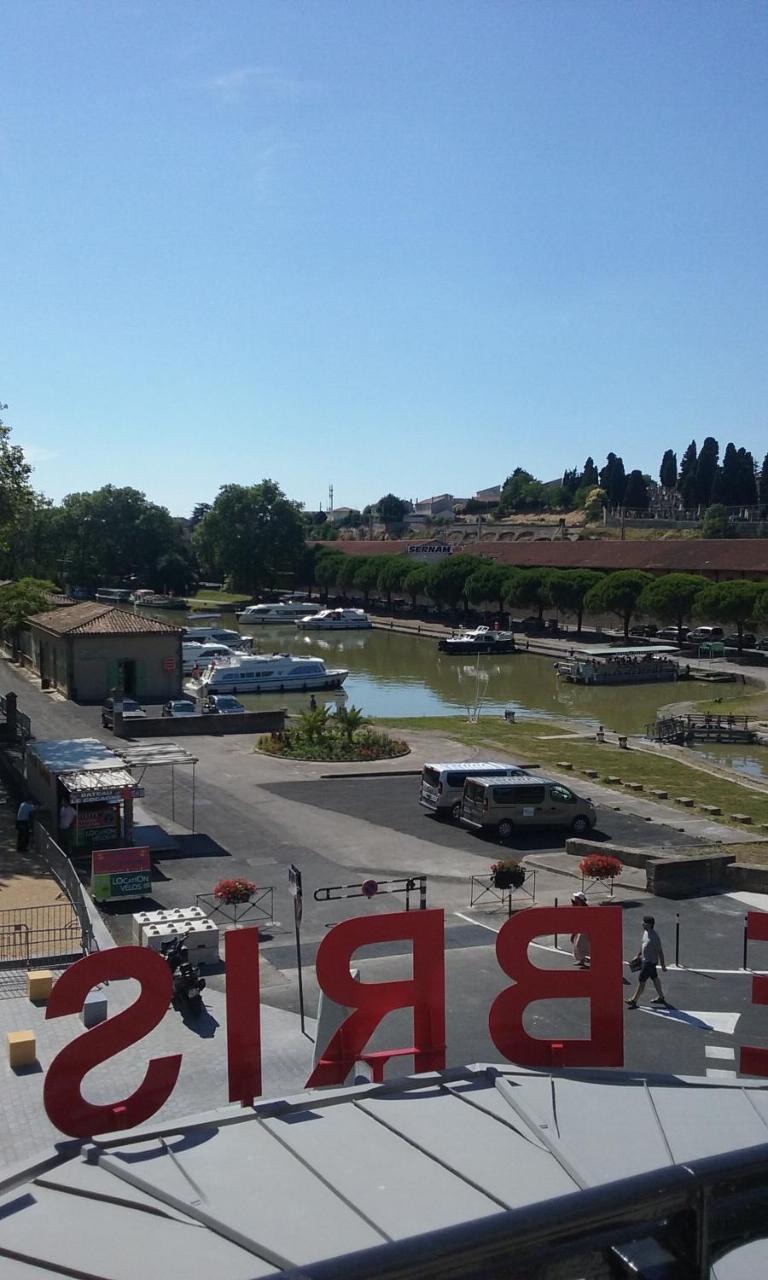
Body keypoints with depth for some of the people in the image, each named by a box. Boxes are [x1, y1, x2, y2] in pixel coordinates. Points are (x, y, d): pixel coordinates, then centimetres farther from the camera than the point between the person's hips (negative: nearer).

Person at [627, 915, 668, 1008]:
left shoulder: (654, 937, -26)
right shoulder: (646, 932, 2)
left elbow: (660, 952, -20)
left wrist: (663, 966, -15)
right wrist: (638, 955, 23)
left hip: (649, 962, -9)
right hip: (644, 960, 9)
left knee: (641, 981, -3)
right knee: (654, 978, 21)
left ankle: (633, 1001, 3)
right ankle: (661, 998, 35)